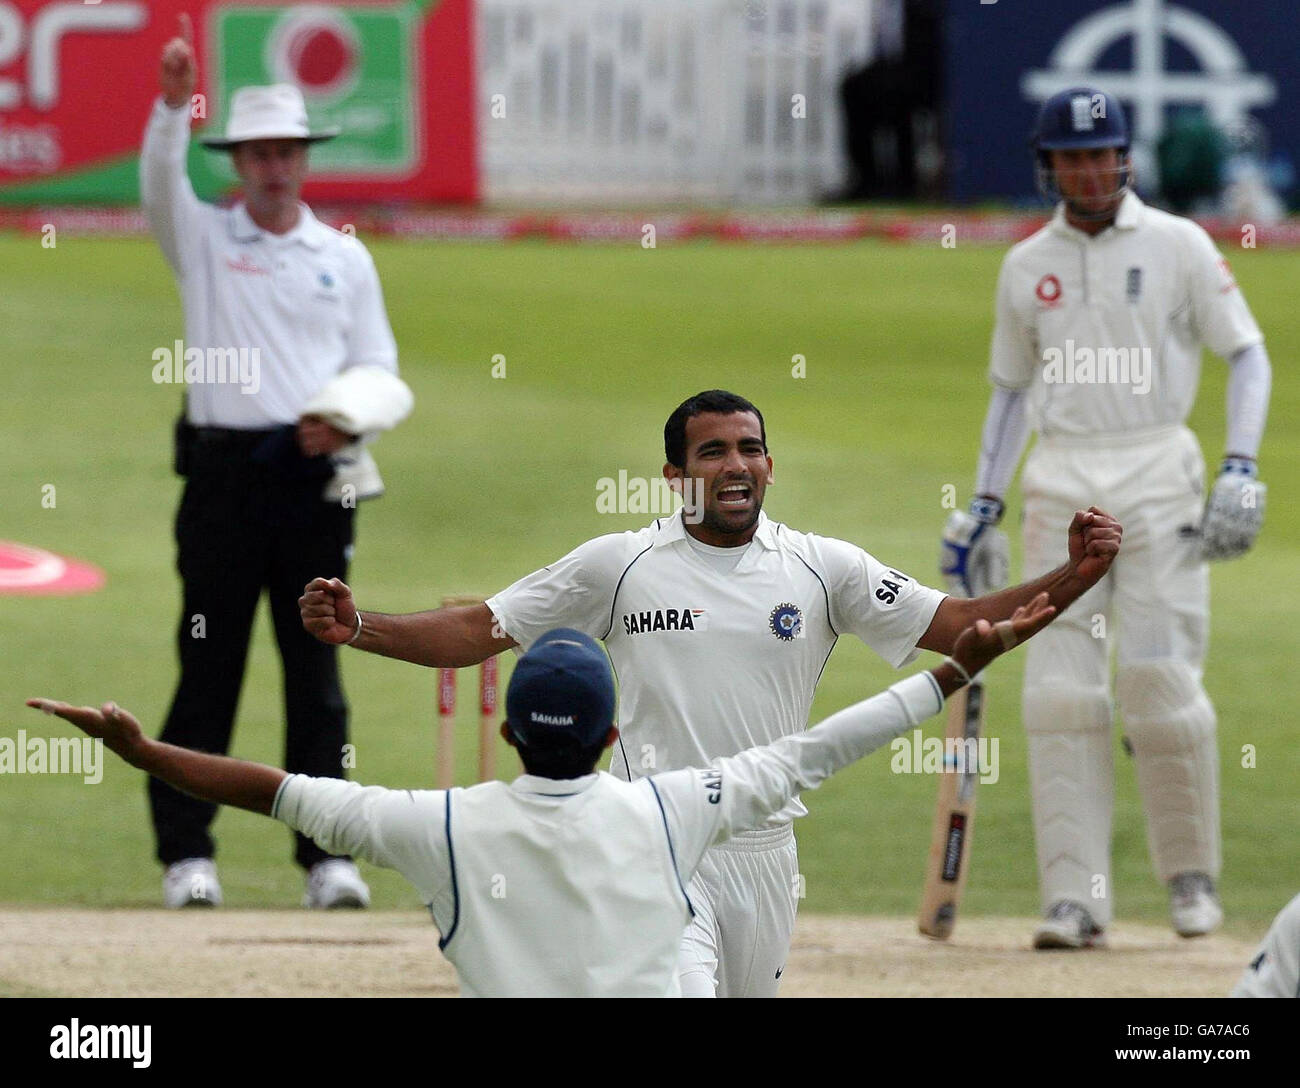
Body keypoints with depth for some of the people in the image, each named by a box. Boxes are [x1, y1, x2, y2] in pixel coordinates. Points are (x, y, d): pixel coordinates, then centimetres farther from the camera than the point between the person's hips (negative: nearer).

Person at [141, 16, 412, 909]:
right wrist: (174, 105, -29)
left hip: (315, 477, 1)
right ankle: (187, 853, 0)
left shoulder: (346, 258, 14)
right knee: (208, 667, -2)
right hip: (223, 474, -1)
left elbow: (382, 376, 13)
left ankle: (328, 856, 1)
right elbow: (159, 187, -12)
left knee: (317, 669, 0)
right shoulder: (204, 238, 9)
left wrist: (345, 416, -9)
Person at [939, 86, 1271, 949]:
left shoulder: (1176, 246, 2)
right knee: (1060, 688, -6)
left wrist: (1240, 471, -10)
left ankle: (1192, 874, 9)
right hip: (1060, 483, 3)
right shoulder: (1028, 266, 12)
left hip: (1157, 478, -3)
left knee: (1158, 676, -10)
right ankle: (1076, 896, -5)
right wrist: (983, 504, 14)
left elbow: (1247, 354, 2)